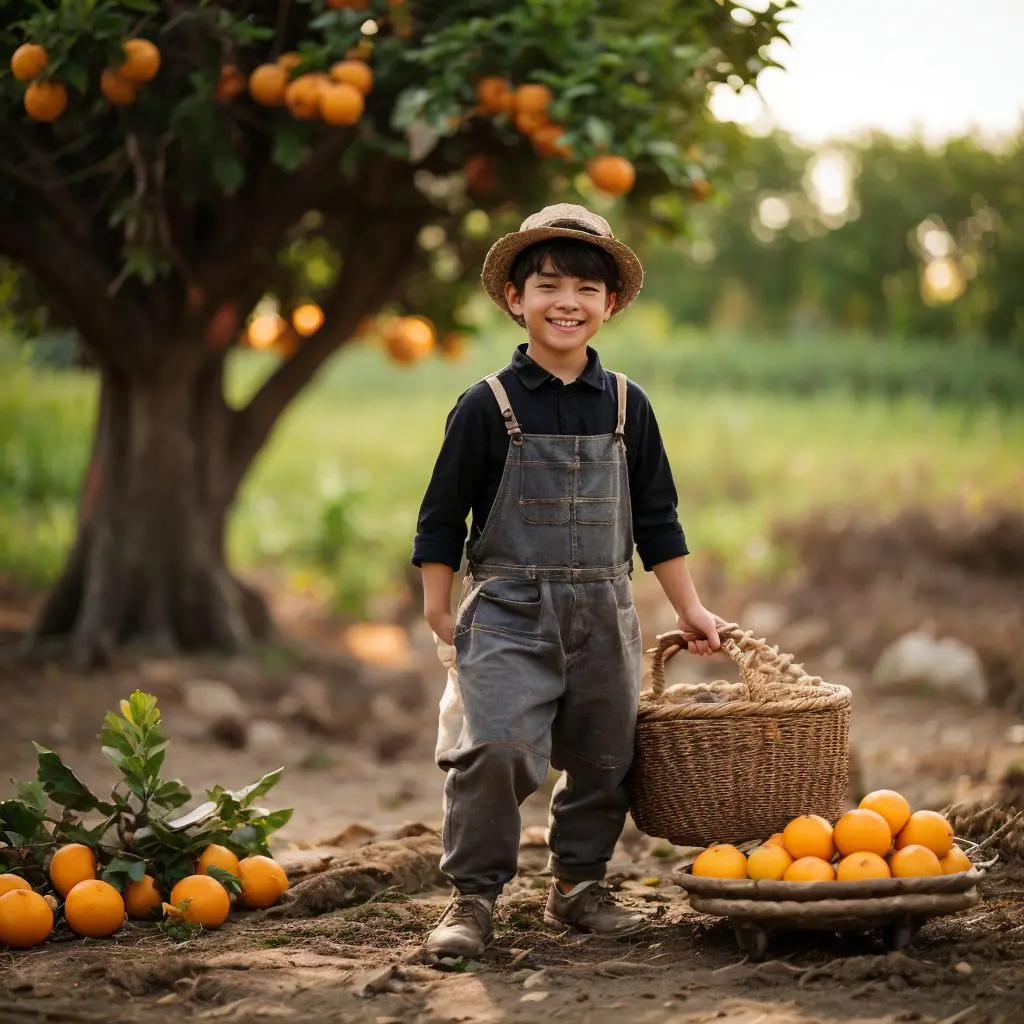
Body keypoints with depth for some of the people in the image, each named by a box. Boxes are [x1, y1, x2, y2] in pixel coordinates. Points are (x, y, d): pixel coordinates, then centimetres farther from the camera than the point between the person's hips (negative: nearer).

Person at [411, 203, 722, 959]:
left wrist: (689, 607, 14)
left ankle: (579, 884, 28)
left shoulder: (626, 405, 7)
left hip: (603, 612, 4)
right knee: (494, 748, -18)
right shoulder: (488, 406, -3)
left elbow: (657, 519, 15)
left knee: (603, 757, 10)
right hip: (508, 611, -4)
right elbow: (442, 519, 1)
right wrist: (438, 614, -1)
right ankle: (473, 895, -6)